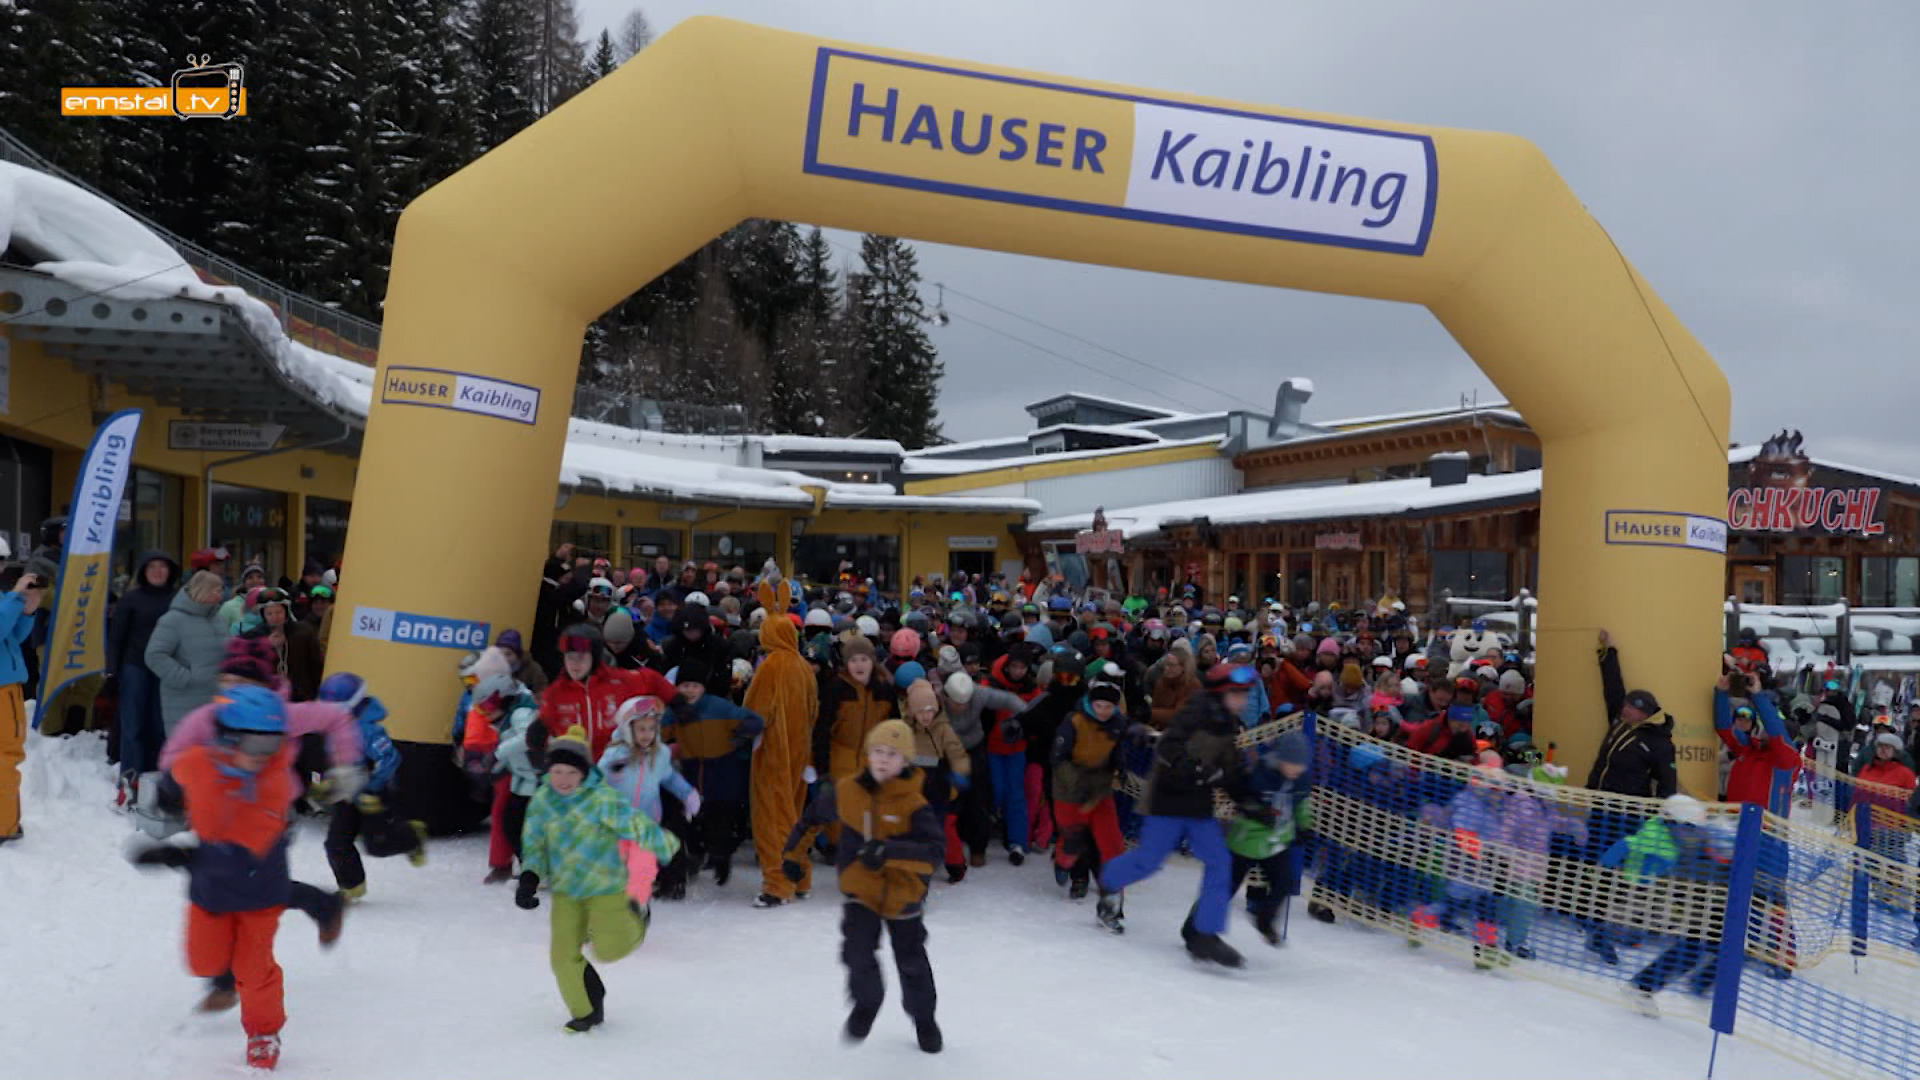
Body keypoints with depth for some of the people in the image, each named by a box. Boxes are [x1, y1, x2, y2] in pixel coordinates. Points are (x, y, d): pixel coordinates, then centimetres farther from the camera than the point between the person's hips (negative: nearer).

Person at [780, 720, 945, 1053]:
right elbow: (813, 817, 8)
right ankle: (867, 1001, 22)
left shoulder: (913, 804, -21)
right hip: (860, 891, 2)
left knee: (911, 963, 13)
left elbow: (932, 853, -31)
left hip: (903, 895, -1)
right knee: (857, 952, -13)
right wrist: (793, 854, 14)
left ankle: (923, 1019, 41)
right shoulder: (845, 791, -11)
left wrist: (887, 851, -42)